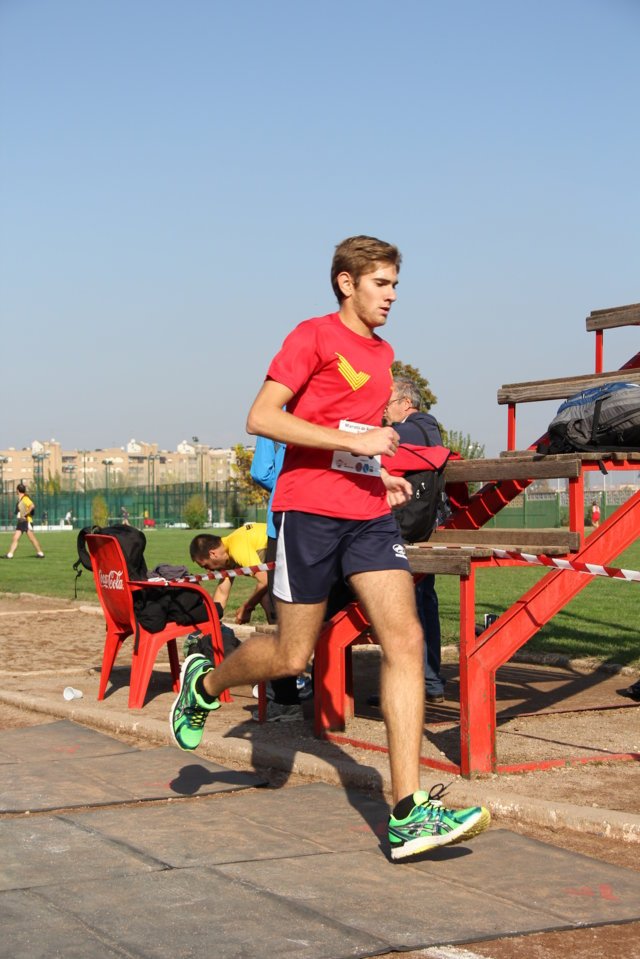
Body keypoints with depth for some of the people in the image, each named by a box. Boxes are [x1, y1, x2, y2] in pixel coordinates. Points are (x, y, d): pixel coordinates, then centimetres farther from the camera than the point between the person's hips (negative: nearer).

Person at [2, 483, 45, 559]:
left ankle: (40, 553, 4)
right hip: (20, 521, 9)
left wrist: (25, 514, -24)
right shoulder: (20, 499, 14)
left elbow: (32, 506, -28)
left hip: (27, 521, -9)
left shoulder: (25, 498, -14)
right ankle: (10, 554, 0)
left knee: (32, 538, -4)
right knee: (15, 538, 2)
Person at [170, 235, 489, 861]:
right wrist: (353, 442, -19)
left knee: (405, 638, -11)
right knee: (291, 657, 3)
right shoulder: (314, 336, -4)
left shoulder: (382, 353, 18)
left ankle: (408, 813, -13)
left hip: (369, 514, 6)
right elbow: (261, 418, -14)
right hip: (310, 511, -6)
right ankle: (203, 683, 37)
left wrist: (380, 475, 15)